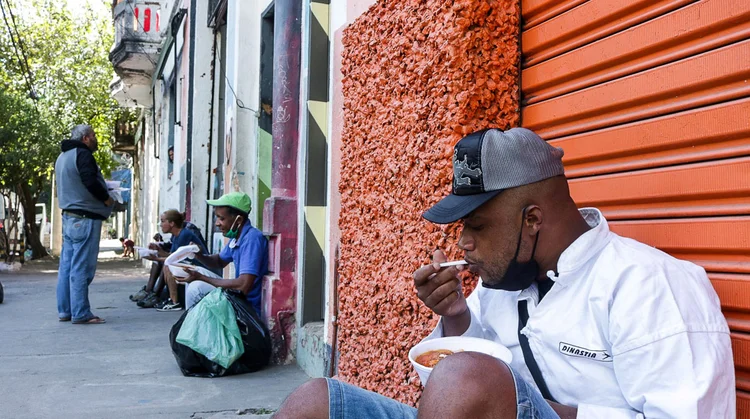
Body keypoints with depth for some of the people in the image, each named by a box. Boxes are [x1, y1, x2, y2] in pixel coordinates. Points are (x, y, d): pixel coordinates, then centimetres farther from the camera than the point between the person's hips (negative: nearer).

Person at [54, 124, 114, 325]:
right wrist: (107, 199, -7)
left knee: (67, 265, 11)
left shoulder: (62, 157, 19)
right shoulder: (82, 154, -12)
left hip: (68, 216, 10)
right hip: (85, 218, -10)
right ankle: (81, 314, -6)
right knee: (81, 268, -8)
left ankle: (65, 310, 16)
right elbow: (91, 182, -23)